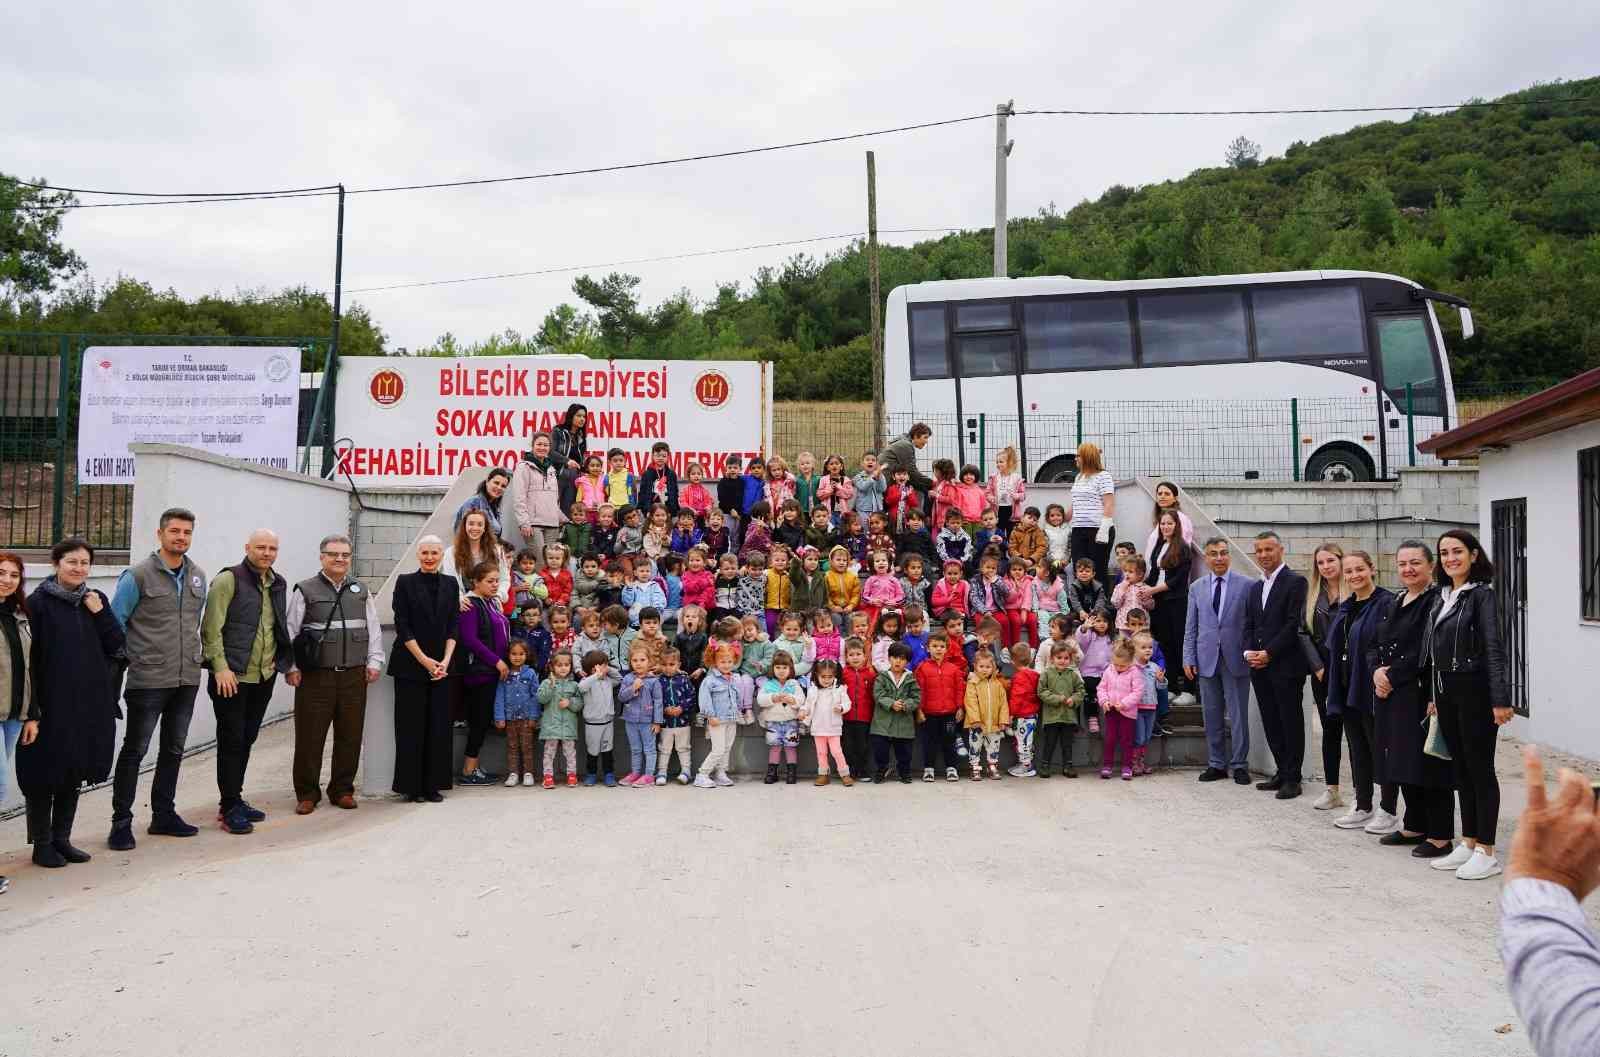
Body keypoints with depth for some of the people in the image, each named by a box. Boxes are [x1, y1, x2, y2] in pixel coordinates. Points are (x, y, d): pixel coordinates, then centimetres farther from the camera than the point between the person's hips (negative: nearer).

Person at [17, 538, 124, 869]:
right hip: (51, 704, -5)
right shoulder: (38, 602, -7)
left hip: (91, 703, 5)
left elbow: (115, 646, 5)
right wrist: (31, 712, -13)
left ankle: (61, 838, 25)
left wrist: (100, 613, -9)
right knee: (45, 773, 4)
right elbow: (27, 660, -9)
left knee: (75, 772, 13)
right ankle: (42, 844, 18)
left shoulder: (96, 600, 8)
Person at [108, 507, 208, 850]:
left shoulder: (198, 577, 8)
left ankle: (163, 815, 26)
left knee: (173, 750, 14)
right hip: (149, 680, -6)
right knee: (134, 750, 2)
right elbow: (115, 623, -4)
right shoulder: (138, 576, -8)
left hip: (188, 679, 6)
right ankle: (121, 822, 12)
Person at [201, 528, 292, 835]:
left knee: (247, 740, 14)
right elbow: (211, 628, -12)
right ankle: (230, 808, 7)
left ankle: (234, 799, 26)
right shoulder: (228, 579, -8)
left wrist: (280, 660, 12)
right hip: (232, 676, -6)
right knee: (232, 741, -1)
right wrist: (220, 667, -17)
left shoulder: (279, 584, 13)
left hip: (264, 677, 7)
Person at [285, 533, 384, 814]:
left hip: (354, 676, 3)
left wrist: (373, 662, 6)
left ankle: (343, 790, 21)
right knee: (309, 736, 1)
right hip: (315, 676, -3)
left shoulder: (361, 592, 12)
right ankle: (307, 793, 15)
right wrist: (291, 668, -5)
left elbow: (373, 630, 14)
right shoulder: (305, 591, 1)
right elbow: (290, 632, 0)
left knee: (350, 736, 7)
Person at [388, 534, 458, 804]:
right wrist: (424, 660, -11)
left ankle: (433, 785, 11)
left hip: (441, 666, 3)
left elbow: (453, 626, 7)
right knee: (411, 726, 0)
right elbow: (402, 626, -5)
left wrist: (446, 660, -6)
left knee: (439, 726, 3)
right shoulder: (405, 582, 0)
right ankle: (412, 787, 8)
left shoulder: (450, 584, 10)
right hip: (411, 665, -3)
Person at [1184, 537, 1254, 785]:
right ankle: (1216, 764, 19)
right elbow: (1191, 627, 9)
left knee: (1238, 715, 3)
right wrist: (1189, 658, 3)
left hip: (1236, 659, -3)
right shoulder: (1197, 587, 8)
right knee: (1212, 716, 9)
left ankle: (1239, 764, 14)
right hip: (1207, 660, 3)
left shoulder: (1246, 585, -1)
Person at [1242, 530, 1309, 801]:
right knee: (1271, 723, 10)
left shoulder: (1295, 582, -6)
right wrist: (1249, 652, -1)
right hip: (1259, 667, 7)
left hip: (1286, 666, -7)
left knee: (1291, 723, 1)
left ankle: (1292, 778, 9)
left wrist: (1268, 653, -15)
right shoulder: (1255, 588, 17)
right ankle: (1282, 772, 21)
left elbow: (1295, 624, -13)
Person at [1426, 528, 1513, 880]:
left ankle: (1486, 852, 9)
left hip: (1474, 691, -7)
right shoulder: (1444, 596, 11)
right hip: (1447, 692, 7)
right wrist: (1434, 696, 14)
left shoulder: (1482, 594, -10)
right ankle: (1468, 844, 23)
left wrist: (1500, 699, -21)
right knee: (1461, 769, 13)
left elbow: (1494, 648, -16)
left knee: (1480, 769, 0)